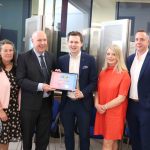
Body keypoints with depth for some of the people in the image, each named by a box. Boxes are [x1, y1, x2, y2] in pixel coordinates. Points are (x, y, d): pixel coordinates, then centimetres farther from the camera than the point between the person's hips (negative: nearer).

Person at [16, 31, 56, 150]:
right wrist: (40, 86, -24)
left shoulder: (50, 57, 7)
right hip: (30, 103, -4)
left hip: (46, 102, 4)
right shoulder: (24, 57, -8)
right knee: (27, 134, 15)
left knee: (44, 135, 15)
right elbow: (20, 80, -16)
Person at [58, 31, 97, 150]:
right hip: (67, 102, 3)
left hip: (83, 103, -2)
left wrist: (83, 93, -17)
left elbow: (94, 81, -4)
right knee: (68, 134, 14)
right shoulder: (62, 60, 4)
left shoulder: (89, 59, -4)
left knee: (84, 135, 8)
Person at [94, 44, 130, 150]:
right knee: (111, 141, 14)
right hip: (101, 112, 5)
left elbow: (122, 97, -13)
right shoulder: (103, 72, 8)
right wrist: (97, 104, -6)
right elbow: (98, 91, 11)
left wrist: (105, 107, -14)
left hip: (115, 112, -5)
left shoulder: (124, 74, -10)